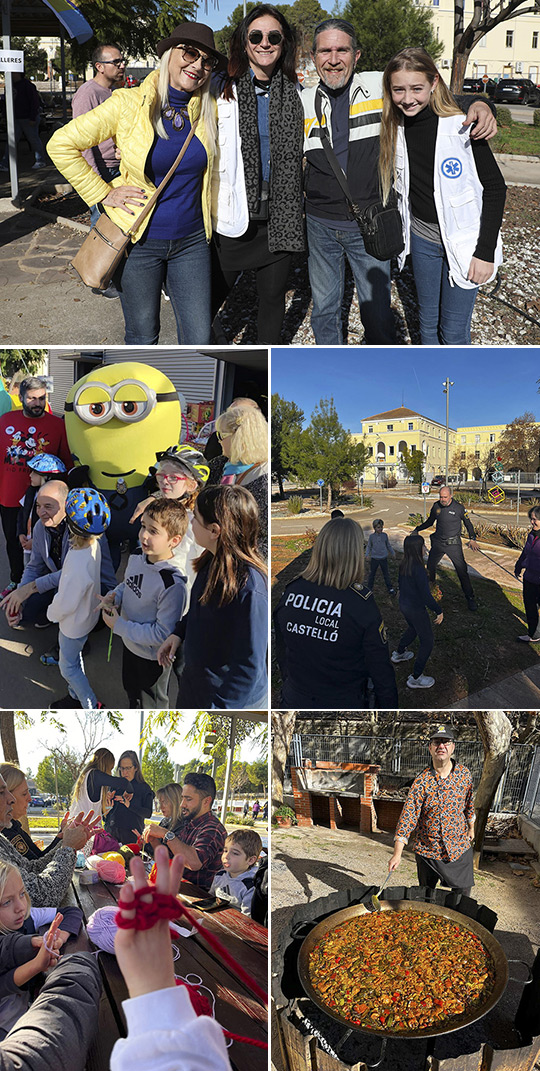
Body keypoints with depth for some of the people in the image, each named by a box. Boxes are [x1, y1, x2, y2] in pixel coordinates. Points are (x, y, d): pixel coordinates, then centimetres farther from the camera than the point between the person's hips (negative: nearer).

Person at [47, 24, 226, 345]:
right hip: (139, 242, -3)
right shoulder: (129, 104, -9)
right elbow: (62, 144, -7)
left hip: (191, 241, 3)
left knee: (199, 339, 2)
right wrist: (102, 194, -8)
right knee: (143, 338, 9)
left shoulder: (209, 109, 1)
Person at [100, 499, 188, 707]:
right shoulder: (136, 557, -12)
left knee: (152, 702, 20)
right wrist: (113, 597, -11)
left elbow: (162, 634, -32)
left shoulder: (173, 585, -36)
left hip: (152, 657, -8)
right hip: (130, 644, 8)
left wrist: (119, 626, -26)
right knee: (131, 689, 33)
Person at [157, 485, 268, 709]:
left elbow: (249, 666, -29)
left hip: (233, 697, -8)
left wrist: (218, 707, -28)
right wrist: (179, 632, 4)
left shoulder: (249, 587, -33)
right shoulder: (213, 561, -7)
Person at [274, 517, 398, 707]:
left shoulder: (290, 591, -8)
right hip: (343, 703, -4)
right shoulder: (362, 604, -22)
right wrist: (390, 707, 1)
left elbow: (281, 651, 6)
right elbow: (381, 671, -14)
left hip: (293, 699, 4)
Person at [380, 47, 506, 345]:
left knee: (454, 333, 0)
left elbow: (495, 187, -12)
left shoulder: (461, 127, -17)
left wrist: (485, 251, -15)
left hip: (463, 243, -5)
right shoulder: (394, 128, -1)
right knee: (428, 322, 16)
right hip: (422, 239, 5)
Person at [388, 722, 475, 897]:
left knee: (462, 895, 10)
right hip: (428, 852, -2)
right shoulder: (421, 781, -16)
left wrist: (471, 828, 22)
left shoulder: (464, 774, -5)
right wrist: (397, 854, -23)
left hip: (460, 849, 2)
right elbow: (408, 816, -18)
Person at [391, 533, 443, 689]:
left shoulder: (404, 565, -5)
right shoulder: (418, 568, -30)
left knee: (413, 628, 36)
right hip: (416, 609, -8)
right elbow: (425, 595, -27)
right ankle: (415, 678, 10)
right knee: (427, 641, 7)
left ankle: (399, 653, 56)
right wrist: (438, 611, -16)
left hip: (403, 604, 8)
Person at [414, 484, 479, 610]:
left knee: (462, 571, -7)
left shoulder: (459, 508, -11)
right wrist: (418, 529, 7)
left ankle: (470, 598, 3)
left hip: (453, 544, -4)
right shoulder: (436, 506, -1)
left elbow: (468, 524, 0)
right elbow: (430, 522, 16)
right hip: (438, 543, 4)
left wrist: (472, 539, -11)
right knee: (430, 567, 13)